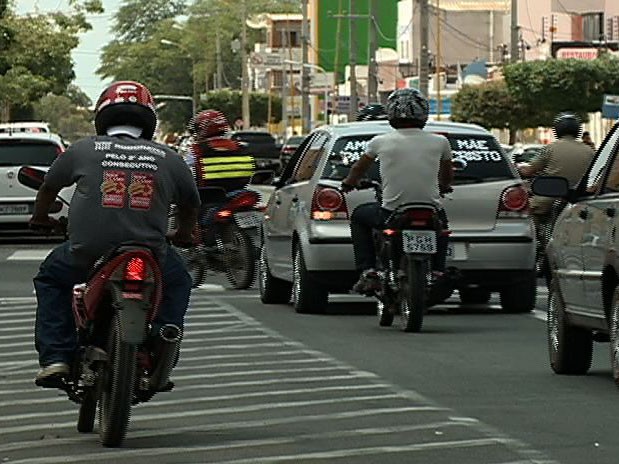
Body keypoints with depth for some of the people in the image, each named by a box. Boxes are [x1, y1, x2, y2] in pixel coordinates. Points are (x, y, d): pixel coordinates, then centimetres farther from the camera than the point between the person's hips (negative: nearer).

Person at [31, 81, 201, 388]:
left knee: (50, 279, 28)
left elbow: (49, 186, 22)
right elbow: (190, 203, 22)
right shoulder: (169, 159, 8)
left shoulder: (83, 150, 6)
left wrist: (40, 218, 43)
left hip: (88, 252, 0)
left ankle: (54, 357, 13)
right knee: (178, 282, 30)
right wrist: (184, 234, 44)